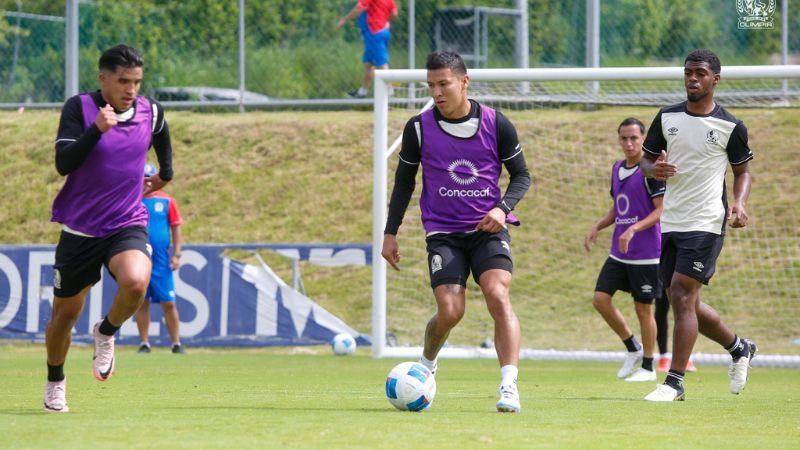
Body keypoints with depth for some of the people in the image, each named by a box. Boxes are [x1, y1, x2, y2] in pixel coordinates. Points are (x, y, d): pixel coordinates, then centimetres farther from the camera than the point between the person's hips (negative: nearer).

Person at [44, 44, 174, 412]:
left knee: (136, 282, -30)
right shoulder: (79, 108, -11)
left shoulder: (151, 112, 0)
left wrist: (165, 175, 33)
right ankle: (55, 383, 35)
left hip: (128, 225, 1)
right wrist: (96, 130, -32)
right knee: (65, 313, 9)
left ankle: (106, 333, 1)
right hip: (80, 227, -1)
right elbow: (63, 164, -21)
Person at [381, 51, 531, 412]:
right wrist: (390, 233, 10)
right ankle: (426, 365, 20)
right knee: (450, 311, -13)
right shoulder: (418, 128, -1)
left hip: (488, 228, 0)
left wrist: (502, 207, -12)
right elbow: (404, 181, 12)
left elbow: (521, 175, 7)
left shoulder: (496, 124, -3)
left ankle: (509, 386, -28)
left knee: (497, 294, -24)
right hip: (443, 232, 0)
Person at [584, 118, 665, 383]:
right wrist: (597, 227, 7)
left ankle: (647, 367, 12)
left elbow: (662, 210, -16)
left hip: (646, 254, -7)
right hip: (618, 253, 7)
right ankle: (632, 349, 16)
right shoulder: (617, 169, 12)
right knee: (600, 299, -2)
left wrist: (633, 230, -26)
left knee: (643, 308, 0)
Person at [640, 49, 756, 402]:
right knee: (683, 303, 10)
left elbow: (742, 171, 8)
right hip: (670, 223, 6)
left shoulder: (731, 127, -4)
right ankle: (739, 348, 35)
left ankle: (674, 382, -12)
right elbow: (646, 159, 14)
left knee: (682, 295, -15)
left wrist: (739, 204, -11)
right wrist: (654, 169, -10)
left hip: (706, 223, -6)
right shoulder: (667, 118, 7)